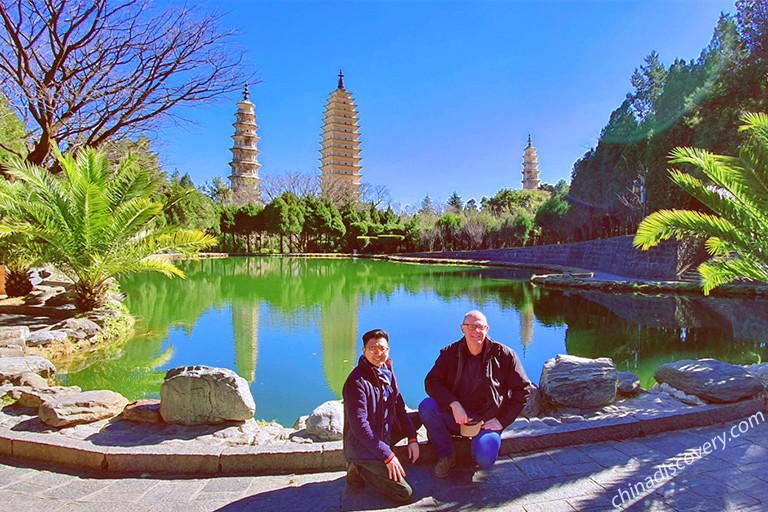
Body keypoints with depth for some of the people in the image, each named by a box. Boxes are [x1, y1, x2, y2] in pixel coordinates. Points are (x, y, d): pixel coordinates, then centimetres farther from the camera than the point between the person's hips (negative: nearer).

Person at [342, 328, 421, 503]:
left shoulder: (387, 372, 2)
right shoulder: (356, 381, -22)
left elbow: (399, 407, 8)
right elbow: (359, 425, -24)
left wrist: (412, 439, -1)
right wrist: (388, 455, -22)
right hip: (361, 448, -9)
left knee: (418, 418, 10)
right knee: (405, 493, -14)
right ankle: (360, 468, 5)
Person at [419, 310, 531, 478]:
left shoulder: (504, 355, -5)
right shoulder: (450, 353, -1)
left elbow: (522, 390, 1)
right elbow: (431, 382, -8)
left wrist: (502, 421, -6)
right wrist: (454, 404, -24)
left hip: (487, 420, -1)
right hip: (455, 415, 2)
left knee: (484, 460, -28)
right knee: (426, 406, -27)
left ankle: (480, 445, 12)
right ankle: (446, 455, -4)